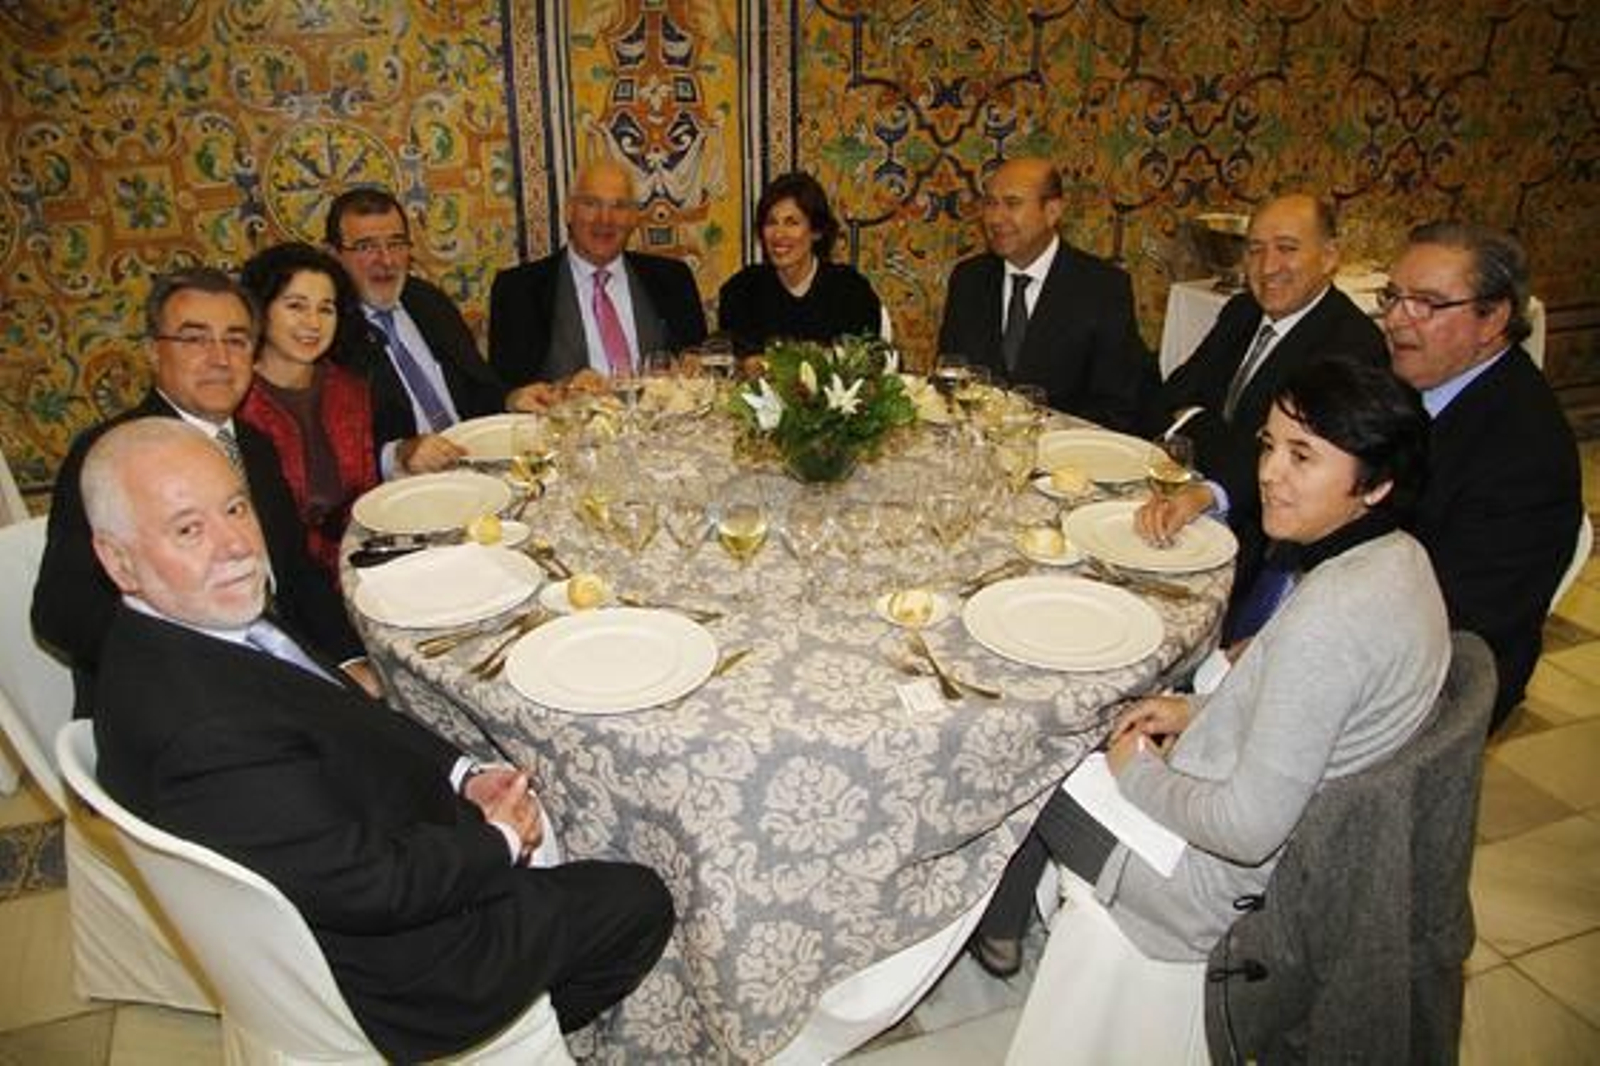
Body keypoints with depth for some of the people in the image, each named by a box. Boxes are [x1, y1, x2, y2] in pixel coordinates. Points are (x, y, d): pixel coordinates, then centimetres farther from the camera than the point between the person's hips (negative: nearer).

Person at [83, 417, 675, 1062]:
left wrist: (465, 778, -7)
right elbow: (372, 886, -29)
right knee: (636, 904, 3)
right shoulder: (205, 729, -36)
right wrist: (497, 839, -12)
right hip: (382, 976, -9)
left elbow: (350, 719, 5)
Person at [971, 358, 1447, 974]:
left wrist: (1139, 774, -15)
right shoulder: (1397, 557, -4)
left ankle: (994, 933, 35)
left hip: (1226, 881, -9)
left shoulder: (1329, 616, -34)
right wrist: (1199, 712, 5)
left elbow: (1250, 828, -31)